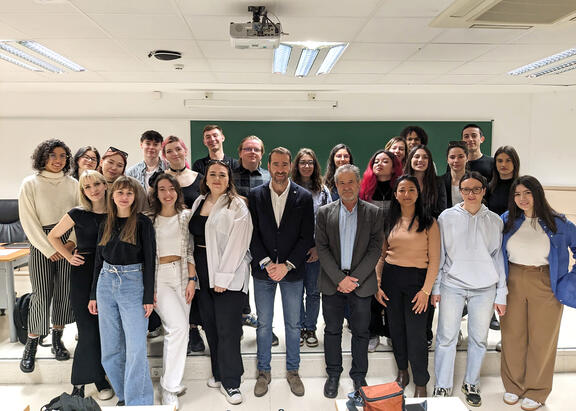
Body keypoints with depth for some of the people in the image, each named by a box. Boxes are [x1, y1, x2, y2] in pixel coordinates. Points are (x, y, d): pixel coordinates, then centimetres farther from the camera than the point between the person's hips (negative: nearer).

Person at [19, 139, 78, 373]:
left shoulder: (72, 184, 6)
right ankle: (31, 345, 13)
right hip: (41, 244, -2)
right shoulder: (30, 184, -2)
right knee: (41, 295, -3)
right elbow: (29, 221, -6)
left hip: (68, 243, 3)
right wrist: (49, 249, -10)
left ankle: (57, 339, 21)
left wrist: (72, 241, -9)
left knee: (65, 292, 5)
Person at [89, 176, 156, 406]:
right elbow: (99, 260, 15)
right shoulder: (106, 224, 10)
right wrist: (93, 294, 13)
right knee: (110, 348, 10)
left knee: (136, 349, -7)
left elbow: (149, 260, -6)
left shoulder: (143, 223, -4)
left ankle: (137, 402, 4)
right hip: (106, 283, 5)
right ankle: (123, 396, 27)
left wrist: (148, 297, -10)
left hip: (134, 285, -5)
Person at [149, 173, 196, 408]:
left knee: (177, 329, 5)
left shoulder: (186, 216, 5)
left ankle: (170, 380, 26)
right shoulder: (148, 219, -3)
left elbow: (190, 250, 7)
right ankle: (169, 386, -1)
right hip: (158, 276, -3)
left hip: (182, 274, 4)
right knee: (178, 326, -17)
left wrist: (192, 279, -1)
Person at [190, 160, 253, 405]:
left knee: (228, 329, -3)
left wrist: (222, 277, -16)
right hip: (203, 274, 6)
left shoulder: (237, 206, -8)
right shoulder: (198, 202, 12)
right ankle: (219, 373, 30)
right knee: (210, 326, 13)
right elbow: (194, 236, 15)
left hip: (229, 275, -6)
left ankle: (231, 382, 12)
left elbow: (236, 244, -13)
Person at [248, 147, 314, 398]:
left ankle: (292, 371, 29)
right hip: (263, 270, 1)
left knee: (293, 325, 11)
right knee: (263, 324, 11)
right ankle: (263, 372, 28)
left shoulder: (304, 197, -2)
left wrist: (286, 265, -12)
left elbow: (307, 236, -5)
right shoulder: (255, 196, 1)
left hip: (292, 271, 0)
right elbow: (252, 234, -2)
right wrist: (266, 263, -12)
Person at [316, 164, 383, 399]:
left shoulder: (373, 213, 1)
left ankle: (359, 376, 29)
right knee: (332, 330, 11)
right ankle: (333, 375, 29)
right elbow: (322, 248, -2)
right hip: (332, 282, 1)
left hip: (361, 282, 0)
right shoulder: (325, 213, 2)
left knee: (360, 331, 10)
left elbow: (375, 248, -4)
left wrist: (355, 278, -12)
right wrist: (339, 279, -11)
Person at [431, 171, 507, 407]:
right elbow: (439, 255, 4)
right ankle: (442, 387, 15)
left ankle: (471, 384, 30)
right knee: (446, 338, 1)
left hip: (485, 288, 2)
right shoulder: (447, 217, 1)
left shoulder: (494, 221, 5)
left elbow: (499, 258, 8)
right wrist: (435, 287, 2)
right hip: (452, 285, -1)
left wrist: (501, 295, 6)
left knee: (479, 339, 10)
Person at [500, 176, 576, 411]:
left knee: (542, 338, 9)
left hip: (546, 285, -1)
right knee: (512, 335, 10)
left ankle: (537, 391, 27)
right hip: (512, 283, 2)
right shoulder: (506, 221, 1)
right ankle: (514, 385, 29)